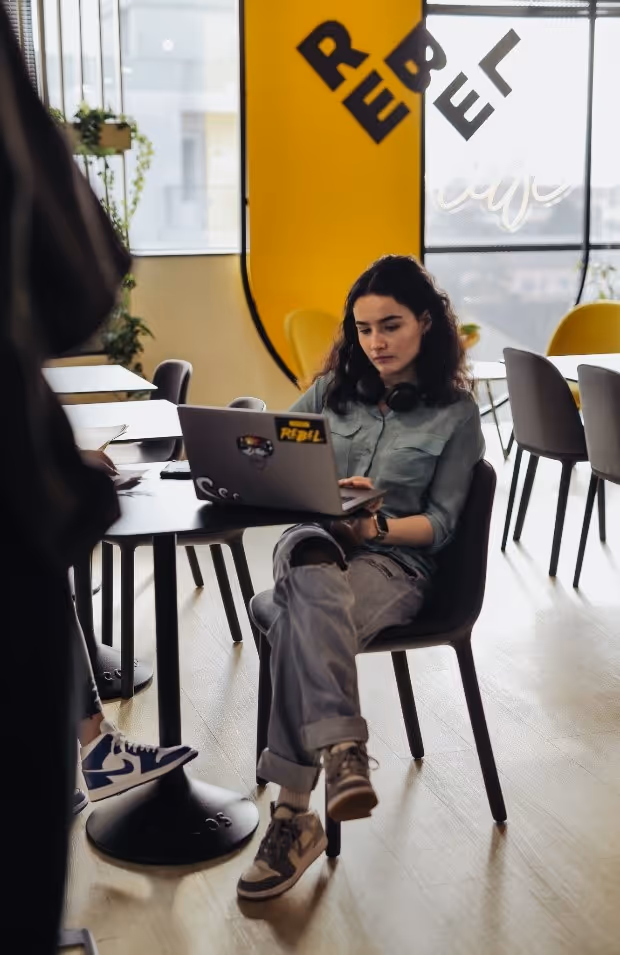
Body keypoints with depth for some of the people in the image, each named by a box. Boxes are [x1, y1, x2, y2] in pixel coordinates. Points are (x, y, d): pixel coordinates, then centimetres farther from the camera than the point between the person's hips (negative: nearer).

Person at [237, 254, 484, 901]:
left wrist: (378, 525, -19)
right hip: (313, 542, 3)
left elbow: (439, 522, 1)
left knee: (301, 621, -37)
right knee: (310, 570, -39)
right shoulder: (334, 390, 17)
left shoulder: (456, 412, 6)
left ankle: (293, 812, -41)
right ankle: (343, 750, -52)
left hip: (395, 561, -3)